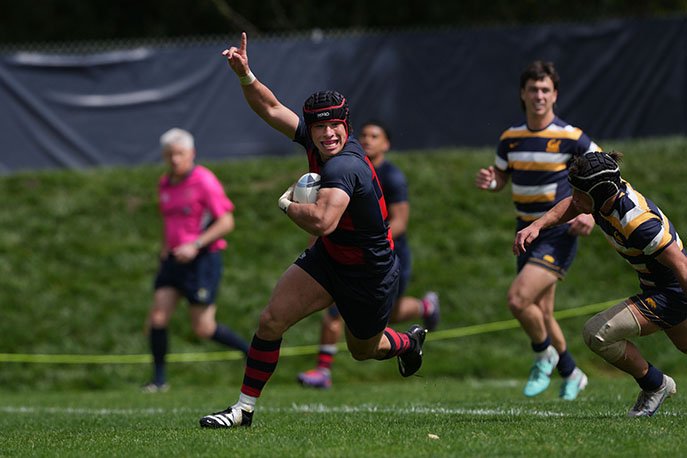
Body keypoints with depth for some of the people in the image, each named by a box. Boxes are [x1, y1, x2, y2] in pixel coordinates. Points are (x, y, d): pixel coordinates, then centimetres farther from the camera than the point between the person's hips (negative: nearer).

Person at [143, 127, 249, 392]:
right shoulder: (165, 185, 12)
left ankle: (252, 352, 15)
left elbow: (226, 222, -14)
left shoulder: (204, 181, -11)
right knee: (157, 318, -5)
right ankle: (159, 379, 3)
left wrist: (195, 245, -21)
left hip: (203, 259, -7)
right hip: (174, 259, 7)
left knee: (203, 329, -6)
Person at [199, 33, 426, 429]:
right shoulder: (315, 140, -11)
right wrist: (245, 75, -17)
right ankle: (244, 409, -2)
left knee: (364, 350, 20)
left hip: (370, 274, -6)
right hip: (328, 257, 6)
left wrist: (287, 203, -30)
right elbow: (272, 108, 0)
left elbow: (323, 221, -50)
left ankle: (409, 343, 56)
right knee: (271, 321, -11)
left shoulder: (344, 166, -36)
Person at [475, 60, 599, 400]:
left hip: (559, 234, -6)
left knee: (518, 299, -22)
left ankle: (544, 354, 5)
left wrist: (592, 213, -15)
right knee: (541, 314, 11)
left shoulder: (571, 138, -11)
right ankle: (571, 374, 33)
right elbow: (500, 177, 17)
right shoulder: (511, 138, 3)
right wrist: (487, 180, -7)